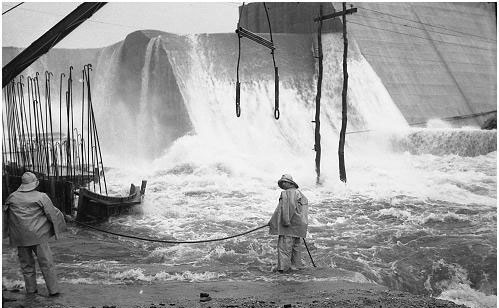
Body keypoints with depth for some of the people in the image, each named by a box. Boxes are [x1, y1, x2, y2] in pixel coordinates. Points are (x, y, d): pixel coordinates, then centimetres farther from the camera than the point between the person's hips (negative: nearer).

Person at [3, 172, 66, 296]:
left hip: (20, 237, 3)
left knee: (26, 263, 15)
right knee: (46, 263, 3)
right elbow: (52, 214, -6)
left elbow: (5, 212, 14)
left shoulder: (12, 197, 3)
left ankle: (31, 289, 20)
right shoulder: (41, 197, -9)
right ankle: (53, 289, 4)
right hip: (38, 235, -3)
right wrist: (60, 224, 12)